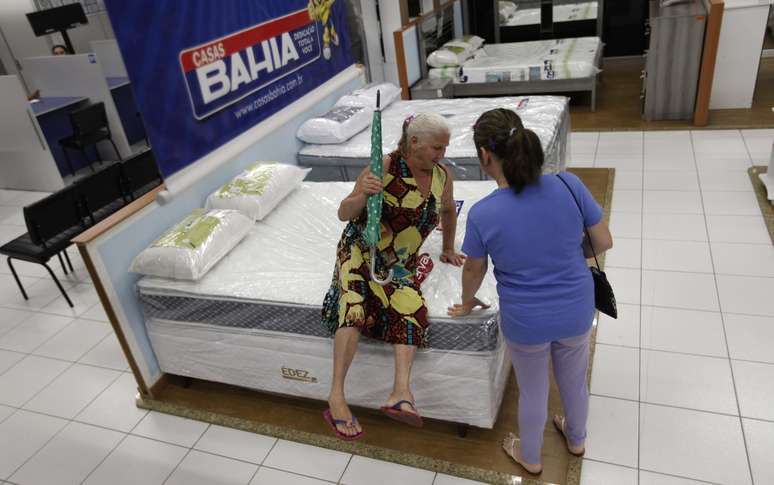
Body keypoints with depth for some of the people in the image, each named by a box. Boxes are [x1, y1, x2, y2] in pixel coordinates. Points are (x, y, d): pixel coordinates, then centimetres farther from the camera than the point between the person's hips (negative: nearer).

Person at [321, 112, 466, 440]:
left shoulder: (442, 176, 1)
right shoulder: (386, 167, -13)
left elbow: (448, 209, 25)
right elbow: (343, 214, -11)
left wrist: (448, 248, 26)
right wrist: (363, 195, -31)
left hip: (400, 264, 4)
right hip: (360, 252, -4)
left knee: (410, 308, -28)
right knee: (356, 306, -32)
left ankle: (401, 393, -38)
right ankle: (336, 398, -28)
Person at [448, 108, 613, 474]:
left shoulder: (483, 214, -22)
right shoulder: (569, 185, -19)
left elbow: (474, 271, -5)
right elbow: (604, 242, -7)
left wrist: (467, 305, 15)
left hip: (526, 322, -2)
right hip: (576, 312, 2)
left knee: (532, 392, 24)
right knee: (574, 380, 29)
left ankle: (530, 458, 50)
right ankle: (576, 438, 58)